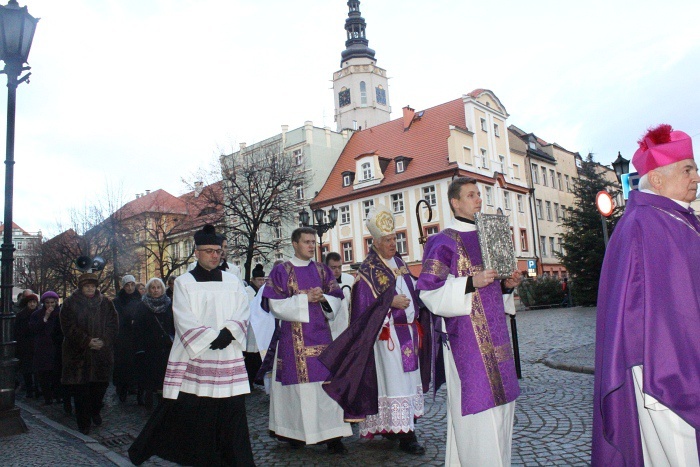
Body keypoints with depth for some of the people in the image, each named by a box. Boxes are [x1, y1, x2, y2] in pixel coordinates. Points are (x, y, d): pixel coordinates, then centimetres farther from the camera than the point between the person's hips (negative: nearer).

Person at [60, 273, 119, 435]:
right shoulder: (70, 304, 1)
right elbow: (69, 327, -7)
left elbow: (113, 324, 4)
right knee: (80, 389, 0)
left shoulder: (105, 303, 7)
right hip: (78, 354, -2)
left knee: (101, 385, 7)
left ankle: (95, 412, 31)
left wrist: (104, 341, -11)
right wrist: (87, 342, -16)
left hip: (102, 353, 2)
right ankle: (83, 422, 11)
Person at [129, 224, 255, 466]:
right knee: (184, 408, 3)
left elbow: (242, 314, 3)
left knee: (232, 408, 3)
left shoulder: (232, 282, 10)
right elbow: (185, 321, -6)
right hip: (192, 357, -2)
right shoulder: (184, 282, 2)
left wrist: (228, 333, -14)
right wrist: (212, 338, -14)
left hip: (228, 359, 3)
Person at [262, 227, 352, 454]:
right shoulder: (281, 271, 0)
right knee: (299, 384, 0)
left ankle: (331, 435, 4)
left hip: (321, 334, 4)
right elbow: (276, 305, -9)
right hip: (294, 337, -3)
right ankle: (295, 433, 17)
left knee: (327, 382, -1)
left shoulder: (322, 270, 11)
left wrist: (323, 298, -12)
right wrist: (305, 298, -15)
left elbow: (336, 300, 9)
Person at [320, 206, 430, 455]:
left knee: (408, 377, 12)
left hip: (408, 332, 8)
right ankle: (405, 435, 4)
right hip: (387, 334, -8)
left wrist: (417, 327, 8)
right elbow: (364, 307, -14)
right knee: (394, 380, -4)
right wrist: (390, 302, -21)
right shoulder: (367, 271, -10)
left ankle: (393, 428, 24)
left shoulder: (399, 262, 11)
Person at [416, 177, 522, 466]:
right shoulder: (443, 243, -9)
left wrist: (506, 285, 4)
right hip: (466, 336, -8)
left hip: (493, 333, 8)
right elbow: (429, 292, -15)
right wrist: (471, 283, -23)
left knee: (500, 400, 13)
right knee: (476, 406, -5)